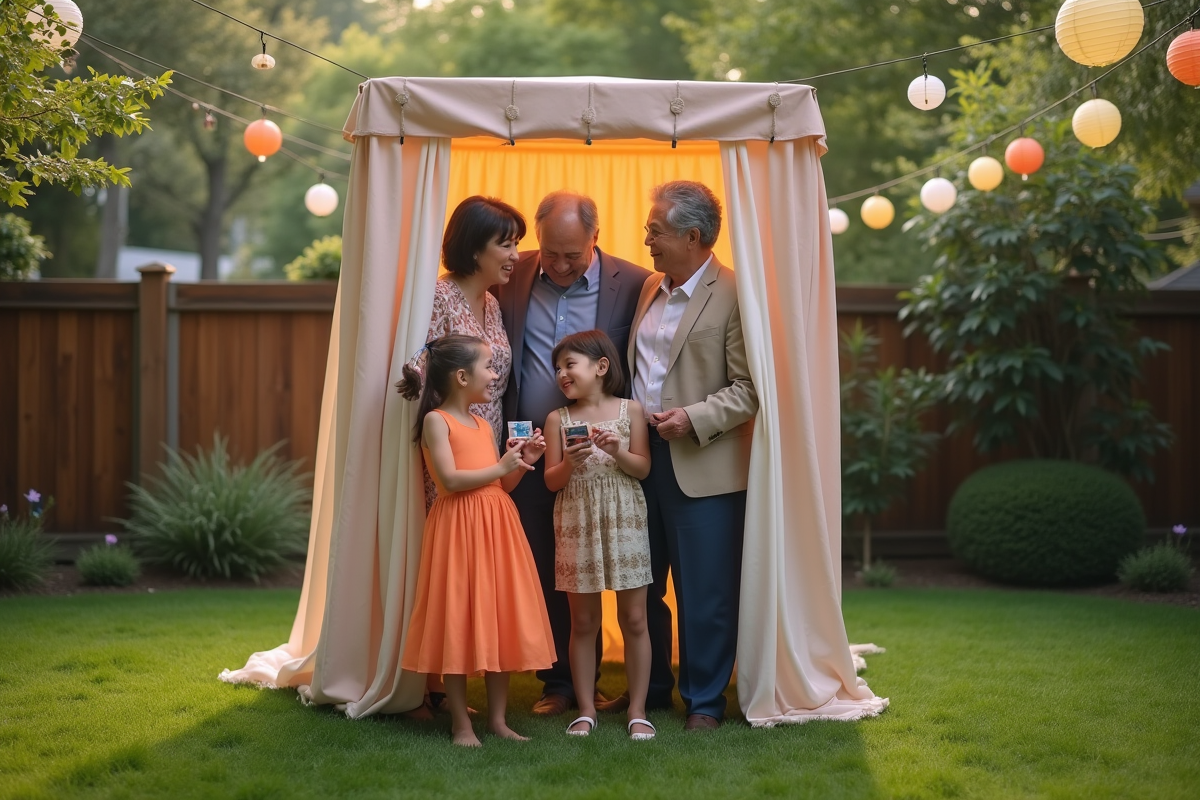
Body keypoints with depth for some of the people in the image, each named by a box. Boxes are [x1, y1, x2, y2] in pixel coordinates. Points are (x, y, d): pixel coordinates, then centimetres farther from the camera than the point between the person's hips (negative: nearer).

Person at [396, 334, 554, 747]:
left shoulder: (484, 425, 16)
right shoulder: (436, 420, -6)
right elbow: (450, 480, -17)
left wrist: (522, 463, 2)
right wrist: (501, 468, -12)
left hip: (497, 527, 7)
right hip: (458, 527, -7)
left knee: (500, 622, 7)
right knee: (458, 624, -3)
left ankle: (498, 719, 14)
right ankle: (461, 724, 5)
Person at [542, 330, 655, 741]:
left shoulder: (629, 410, 2)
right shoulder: (558, 419, 5)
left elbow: (643, 468, 1)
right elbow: (551, 481, 3)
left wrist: (618, 451, -17)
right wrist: (569, 463, -16)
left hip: (624, 521, -1)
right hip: (577, 525, 1)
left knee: (634, 619, 1)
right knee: (583, 621, 6)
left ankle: (638, 710, 9)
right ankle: (586, 710, 14)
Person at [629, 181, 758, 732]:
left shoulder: (733, 296, -11)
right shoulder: (650, 288, 13)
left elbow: (750, 389, -13)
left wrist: (694, 418, -21)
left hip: (703, 467, -7)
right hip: (641, 456, 7)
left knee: (705, 592, 1)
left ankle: (704, 700, 14)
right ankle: (649, 685, 30)